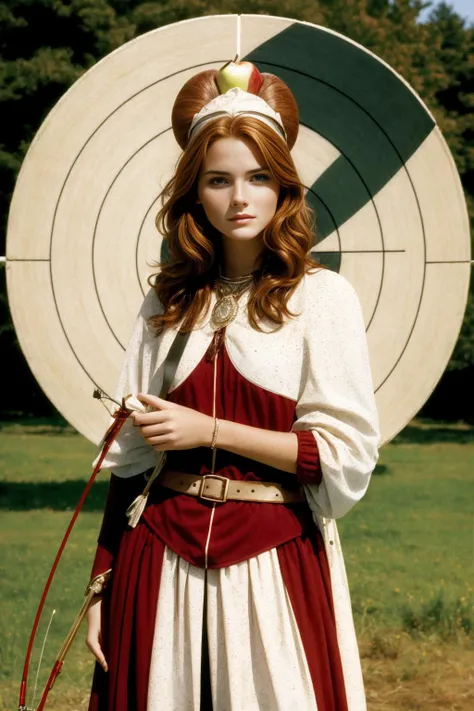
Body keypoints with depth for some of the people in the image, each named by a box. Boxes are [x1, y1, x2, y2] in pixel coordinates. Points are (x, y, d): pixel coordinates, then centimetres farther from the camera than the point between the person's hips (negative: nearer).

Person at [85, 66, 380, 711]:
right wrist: (102, 586, 5)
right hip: (160, 557, 3)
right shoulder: (168, 304, 9)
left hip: (275, 560, -3)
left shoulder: (322, 297, -3)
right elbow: (129, 458, 9)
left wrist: (207, 430, -12)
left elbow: (347, 454, -9)